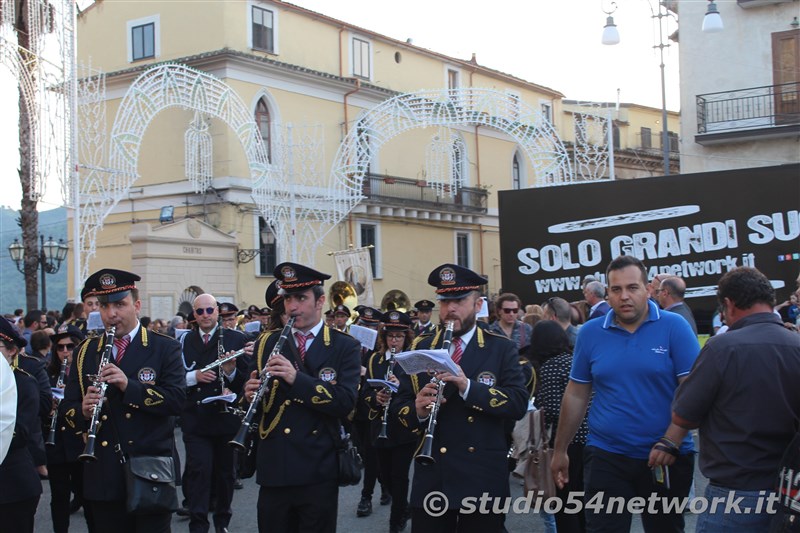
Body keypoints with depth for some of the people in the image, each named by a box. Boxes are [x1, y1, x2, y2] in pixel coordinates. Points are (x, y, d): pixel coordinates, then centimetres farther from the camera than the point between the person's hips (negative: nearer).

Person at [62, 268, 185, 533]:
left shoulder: (165, 348, 0)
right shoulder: (85, 352, 10)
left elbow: (176, 400, -11)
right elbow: (69, 408, 8)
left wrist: (129, 385, -22)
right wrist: (84, 411, -15)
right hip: (103, 478, 3)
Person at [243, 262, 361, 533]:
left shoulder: (344, 347, -1)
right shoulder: (266, 344, 9)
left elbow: (346, 402, -13)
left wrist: (296, 378, -24)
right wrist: (250, 395, -14)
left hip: (319, 472, -3)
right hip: (273, 471, 3)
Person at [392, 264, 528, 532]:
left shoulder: (502, 349, 1)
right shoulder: (420, 349, 8)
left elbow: (519, 404, -10)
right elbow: (399, 405, 7)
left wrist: (468, 386, -23)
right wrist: (418, 411, -16)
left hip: (484, 479, -1)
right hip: (431, 479, 2)